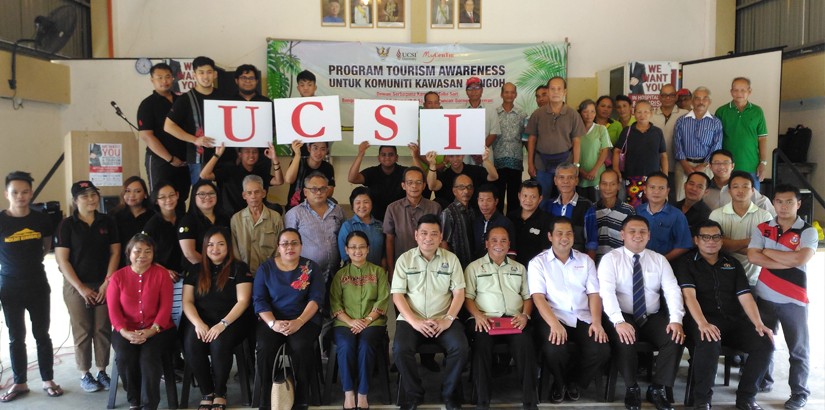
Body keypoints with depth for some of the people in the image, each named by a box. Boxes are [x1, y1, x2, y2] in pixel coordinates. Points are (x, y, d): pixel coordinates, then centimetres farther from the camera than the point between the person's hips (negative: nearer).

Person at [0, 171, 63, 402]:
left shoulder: (41, 219, -3)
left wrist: (33, 261, 7)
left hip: (38, 285, 1)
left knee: (42, 334, 9)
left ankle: (48, 380, 19)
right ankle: (20, 383, 22)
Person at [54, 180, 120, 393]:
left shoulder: (107, 222, 4)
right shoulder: (67, 225, -3)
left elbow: (115, 253, 3)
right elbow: (62, 259, -7)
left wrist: (107, 283, -6)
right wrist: (81, 288, -11)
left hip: (104, 285, 2)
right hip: (76, 286, -2)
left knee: (103, 330, 5)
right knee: (82, 332, 3)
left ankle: (102, 371, 16)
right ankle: (84, 375, 14)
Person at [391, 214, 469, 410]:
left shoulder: (451, 258, 6)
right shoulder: (404, 259, 3)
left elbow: (459, 293, 2)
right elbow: (397, 295, -2)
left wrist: (448, 319, -13)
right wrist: (415, 322, -15)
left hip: (443, 319, 1)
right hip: (411, 319, 0)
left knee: (461, 348, -25)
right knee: (401, 350, -28)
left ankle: (449, 393, 1)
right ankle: (414, 394, -2)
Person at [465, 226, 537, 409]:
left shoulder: (519, 268, 23)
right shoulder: (474, 267, 14)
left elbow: (527, 297, 18)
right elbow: (467, 297, 6)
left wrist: (524, 315, -3)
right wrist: (478, 315, -13)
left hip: (514, 320, 2)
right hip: (485, 320, -1)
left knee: (525, 344, -31)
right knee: (481, 344, -34)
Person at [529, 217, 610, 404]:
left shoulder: (585, 260, 14)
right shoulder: (538, 262, 3)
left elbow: (594, 294, 7)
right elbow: (538, 297, -8)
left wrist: (596, 322, -11)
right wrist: (555, 324, -24)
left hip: (582, 318, 3)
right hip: (552, 318, -3)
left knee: (602, 350, -22)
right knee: (554, 350, -32)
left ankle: (574, 382, 11)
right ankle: (560, 383, 6)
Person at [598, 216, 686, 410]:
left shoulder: (659, 260, 9)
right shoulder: (610, 259, -3)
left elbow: (672, 291, -2)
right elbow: (607, 292, -16)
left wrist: (676, 320, -19)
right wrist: (619, 322, -31)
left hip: (653, 318, 4)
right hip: (623, 317, -3)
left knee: (676, 339, -23)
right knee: (625, 341, -33)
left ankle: (657, 389, -3)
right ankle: (631, 388, -6)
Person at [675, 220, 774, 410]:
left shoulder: (733, 263, 17)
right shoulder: (687, 262, 3)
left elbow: (745, 296, 9)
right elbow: (689, 295, -11)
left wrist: (758, 323, -7)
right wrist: (702, 323, -26)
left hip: (734, 319, 5)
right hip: (702, 318, -5)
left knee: (765, 343, -19)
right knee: (709, 343, -37)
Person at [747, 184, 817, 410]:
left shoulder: (808, 232, -4)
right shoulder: (762, 228, 3)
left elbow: (799, 259, -21)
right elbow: (752, 257, -11)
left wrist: (768, 251, -10)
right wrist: (787, 262, -16)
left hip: (793, 299, -2)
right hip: (764, 296, 3)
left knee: (798, 348, 5)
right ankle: (763, 379, 32)